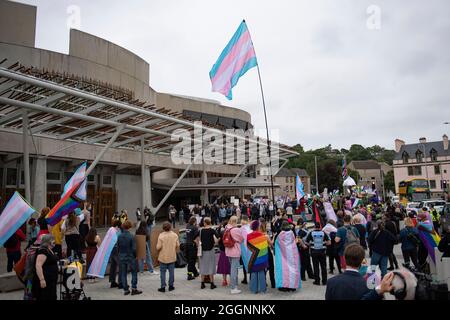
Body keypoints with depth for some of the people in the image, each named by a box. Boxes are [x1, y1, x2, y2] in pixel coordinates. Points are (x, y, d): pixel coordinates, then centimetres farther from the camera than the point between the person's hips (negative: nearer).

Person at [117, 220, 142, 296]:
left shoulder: (119, 236, -5)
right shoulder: (131, 237, -17)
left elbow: (117, 246, 3)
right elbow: (134, 248, -15)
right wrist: (135, 256, 1)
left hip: (122, 257, 4)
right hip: (130, 257, -4)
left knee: (123, 274, 12)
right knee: (134, 273, 9)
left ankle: (125, 290, 16)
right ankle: (134, 289, 8)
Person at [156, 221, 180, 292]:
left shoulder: (161, 235, -15)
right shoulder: (174, 235, -5)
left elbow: (158, 247, -16)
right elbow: (178, 246, 0)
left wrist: (157, 247, 6)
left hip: (163, 257, -2)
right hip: (172, 257, 2)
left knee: (163, 272, 8)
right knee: (171, 271, 13)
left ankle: (163, 287, 11)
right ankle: (171, 286, 19)